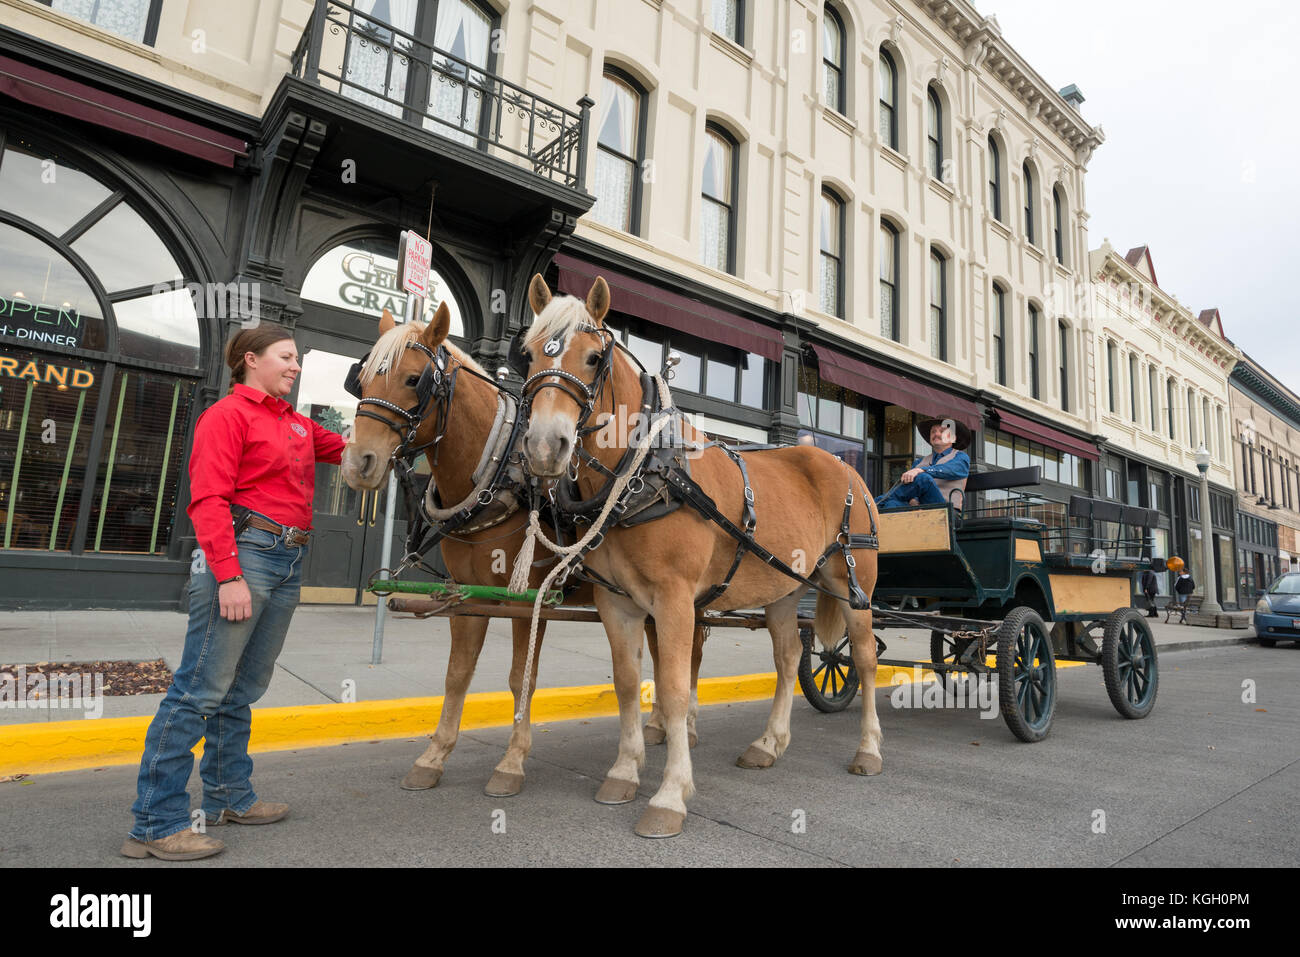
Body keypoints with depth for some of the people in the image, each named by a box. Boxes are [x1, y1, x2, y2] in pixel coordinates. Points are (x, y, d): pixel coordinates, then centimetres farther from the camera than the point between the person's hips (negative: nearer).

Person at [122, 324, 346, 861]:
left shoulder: (298, 425, 19)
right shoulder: (228, 414, -4)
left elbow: (348, 451, 31)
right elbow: (207, 500, -12)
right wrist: (228, 575, -20)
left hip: (289, 563, 8)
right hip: (245, 550, -8)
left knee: (243, 689, 16)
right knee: (202, 688, -5)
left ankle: (230, 797, 28)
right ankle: (156, 823, 5)